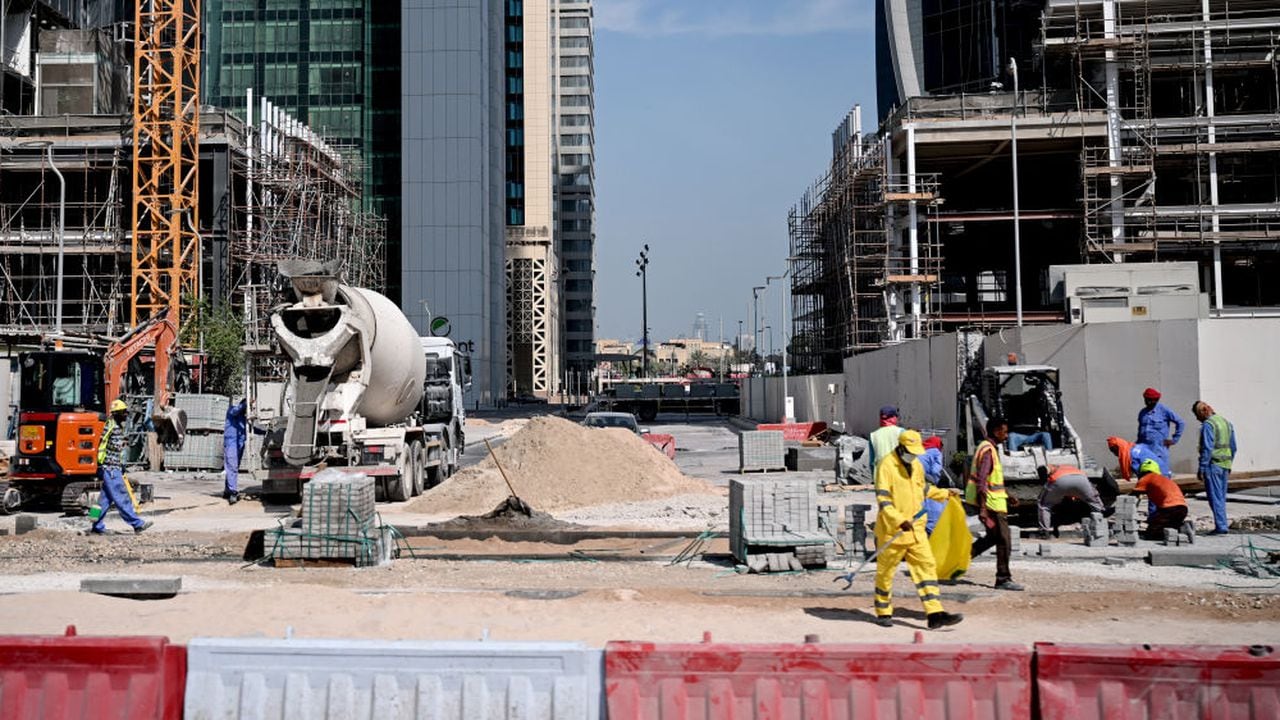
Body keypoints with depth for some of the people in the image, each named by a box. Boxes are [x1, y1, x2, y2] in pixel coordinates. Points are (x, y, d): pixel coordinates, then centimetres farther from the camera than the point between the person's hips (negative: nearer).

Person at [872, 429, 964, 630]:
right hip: (892, 530, -6)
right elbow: (883, 499, -19)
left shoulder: (916, 465, 12)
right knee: (885, 572, 6)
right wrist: (900, 521, -29)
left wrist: (944, 494, 30)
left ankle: (935, 614, -5)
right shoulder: (887, 466, -12)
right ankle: (883, 613, 21)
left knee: (926, 566, -3)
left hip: (916, 529, 6)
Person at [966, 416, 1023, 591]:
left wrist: (1006, 495, 26)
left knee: (994, 536, 19)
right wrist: (983, 508, -28)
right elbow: (981, 481, -24)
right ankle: (1003, 579, 4)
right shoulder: (988, 450, -18)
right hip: (992, 503, -10)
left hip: (994, 501, 10)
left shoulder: (989, 448, 14)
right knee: (1003, 540, -3)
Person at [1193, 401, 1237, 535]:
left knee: (1215, 497, -6)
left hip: (1213, 465, -8)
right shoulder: (1226, 422, 15)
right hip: (1225, 466, 8)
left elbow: (1207, 449, -17)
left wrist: (1201, 469, -15)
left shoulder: (1208, 425, -12)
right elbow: (1233, 447, 19)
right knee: (1221, 497, 13)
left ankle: (1221, 527, -8)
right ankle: (1222, 525, 15)